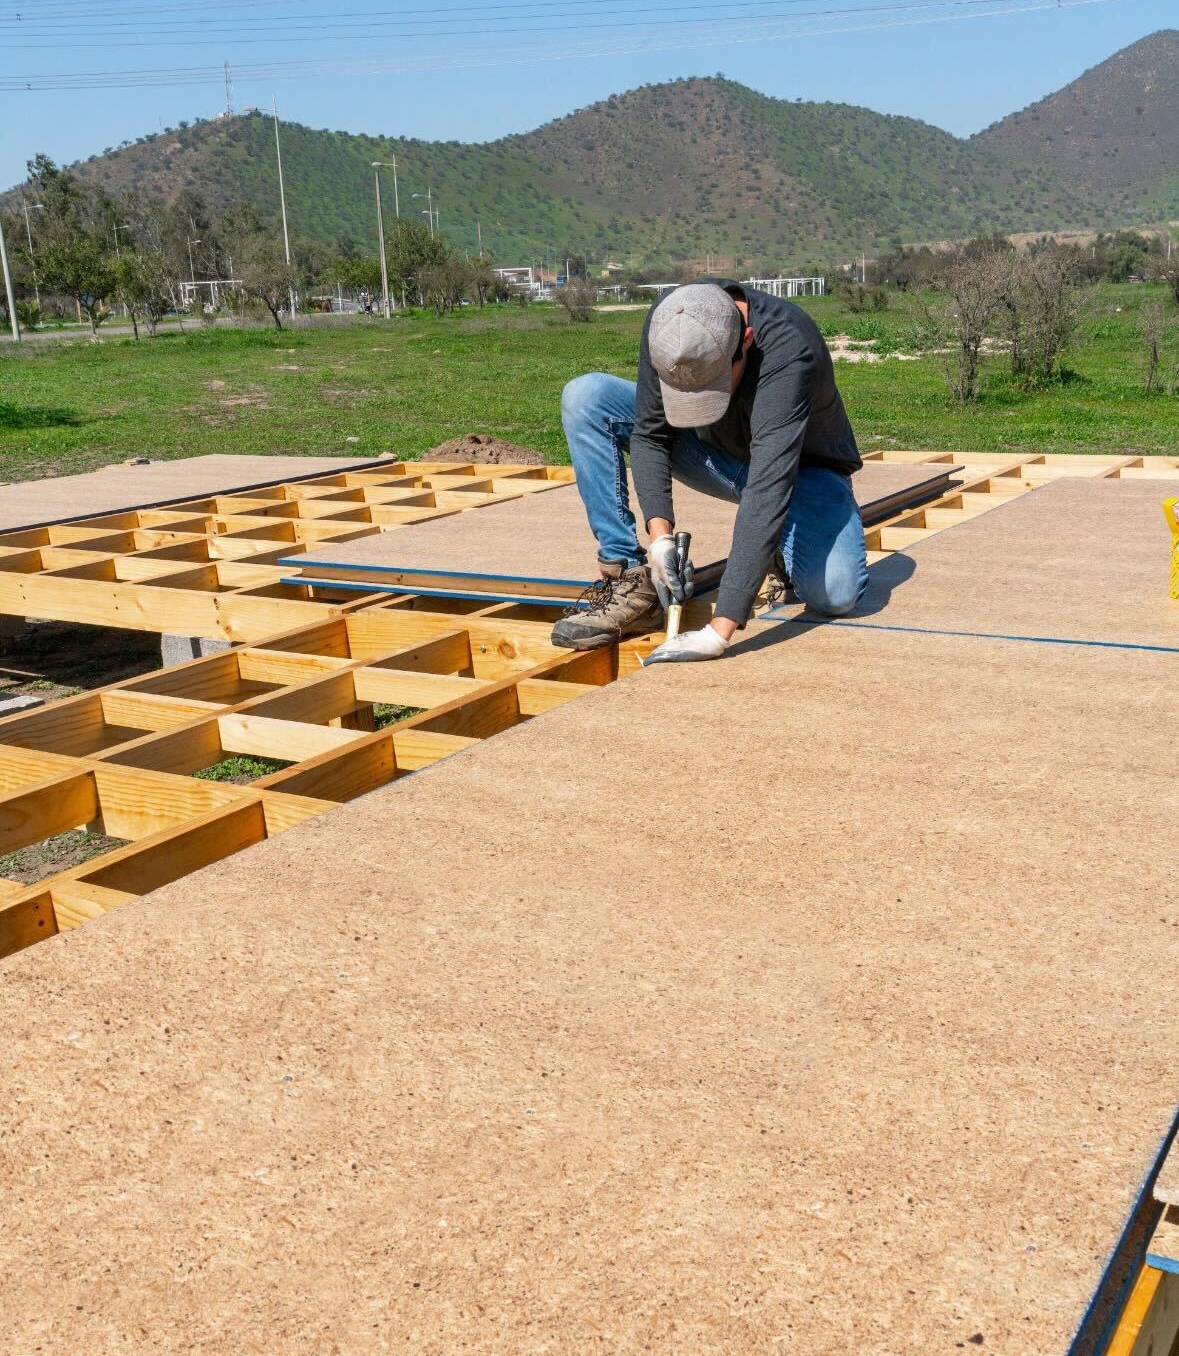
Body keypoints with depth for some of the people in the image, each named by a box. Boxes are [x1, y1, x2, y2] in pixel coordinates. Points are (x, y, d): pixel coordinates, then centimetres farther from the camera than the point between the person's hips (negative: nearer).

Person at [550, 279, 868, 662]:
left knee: (834, 593, -33)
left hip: (800, 469, -4)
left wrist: (719, 633, -51)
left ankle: (779, 552, 4)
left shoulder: (788, 352, -38)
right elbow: (649, 433, -14)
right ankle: (630, 582, -16)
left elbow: (768, 490, -46)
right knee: (585, 397, -17)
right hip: (716, 452, 4)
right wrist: (659, 535, -31)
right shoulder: (668, 322, -23)